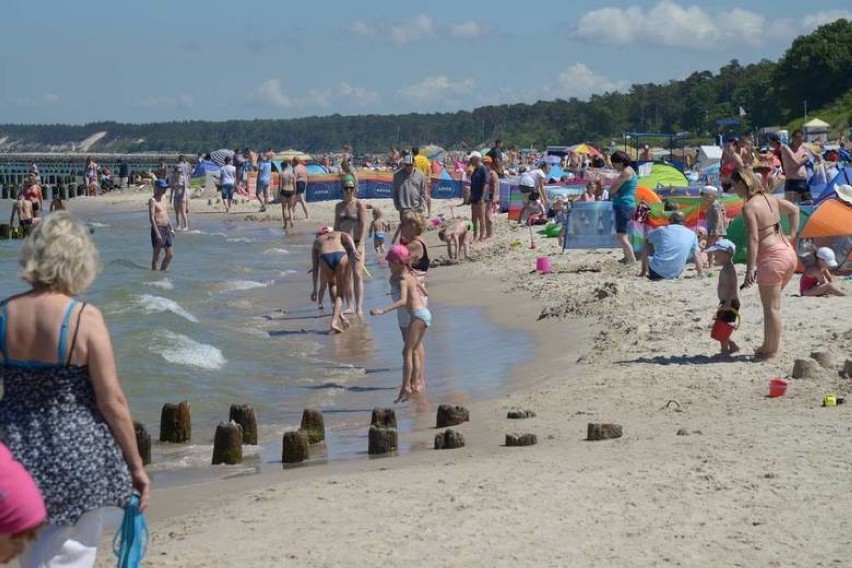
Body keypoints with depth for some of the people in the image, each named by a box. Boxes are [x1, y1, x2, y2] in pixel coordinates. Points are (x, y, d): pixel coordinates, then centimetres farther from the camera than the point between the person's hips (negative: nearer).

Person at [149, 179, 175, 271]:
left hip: (166, 229, 8)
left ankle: (162, 270, 22)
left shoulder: (165, 200, 16)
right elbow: (151, 218, -16)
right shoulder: (152, 200, -9)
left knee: (170, 255, 10)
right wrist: (157, 233, -22)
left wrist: (171, 229, 17)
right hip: (157, 229, -8)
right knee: (156, 255, -5)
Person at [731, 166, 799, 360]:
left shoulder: (749, 207, -13)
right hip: (788, 253, 8)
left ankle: (771, 351, 7)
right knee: (773, 304, 20)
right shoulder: (770, 199, 11)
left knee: (771, 307, 1)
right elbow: (794, 210, 24)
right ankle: (769, 344, 27)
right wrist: (792, 235, 22)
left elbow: (753, 239, -19)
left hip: (772, 258, -8)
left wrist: (750, 269, -20)